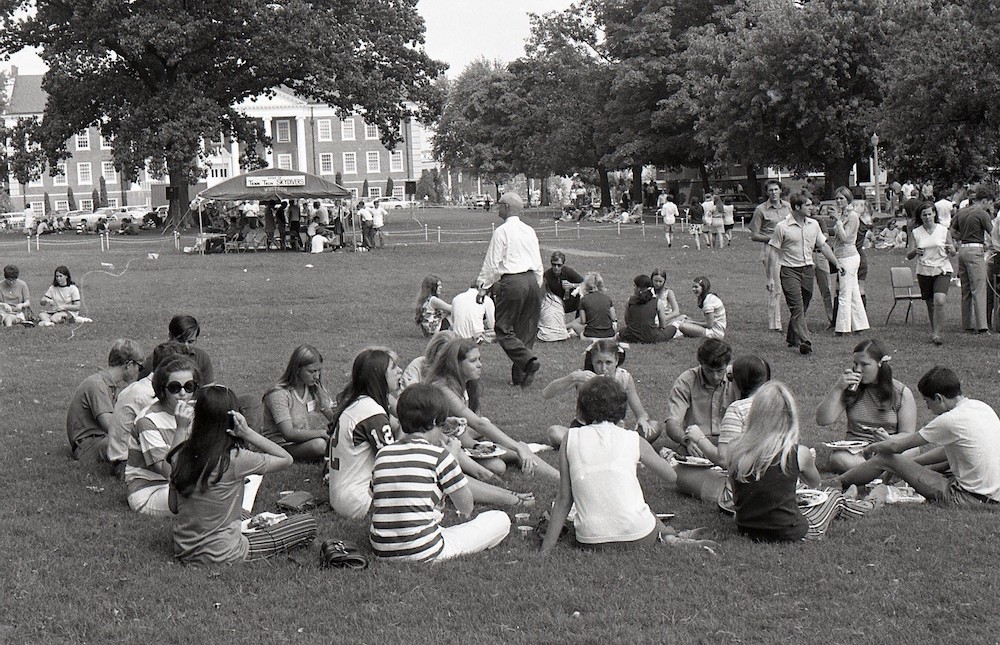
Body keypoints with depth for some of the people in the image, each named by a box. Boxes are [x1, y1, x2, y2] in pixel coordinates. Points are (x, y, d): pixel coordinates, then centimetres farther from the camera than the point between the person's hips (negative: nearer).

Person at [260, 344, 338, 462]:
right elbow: (288, 434, -27)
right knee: (319, 444, -32)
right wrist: (324, 433, -31)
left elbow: (334, 418, 3)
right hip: (282, 445, -7)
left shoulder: (315, 388, 3)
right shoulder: (279, 394, -19)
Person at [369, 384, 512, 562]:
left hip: (382, 552, 6)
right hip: (423, 553, -6)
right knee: (501, 520, 4)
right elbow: (466, 507, 3)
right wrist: (454, 456, 10)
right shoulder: (438, 455, -7)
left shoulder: (382, 455, 8)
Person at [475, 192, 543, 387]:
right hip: (532, 281, 7)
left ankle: (529, 360, -20)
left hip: (511, 282, -7)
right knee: (526, 330, 10)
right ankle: (521, 375, 11)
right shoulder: (530, 231, 13)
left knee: (504, 329, -1)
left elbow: (492, 262, -7)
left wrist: (483, 286, 2)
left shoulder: (502, 231, -7)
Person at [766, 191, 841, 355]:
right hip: (789, 271, -5)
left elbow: (823, 246, 18)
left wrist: (836, 264, 16)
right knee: (797, 306, -14)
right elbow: (773, 252, -5)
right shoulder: (782, 227, -8)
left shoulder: (813, 224, 8)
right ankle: (804, 342, -20)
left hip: (808, 269, 5)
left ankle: (792, 339, 27)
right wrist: (770, 277, -7)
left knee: (803, 307, 10)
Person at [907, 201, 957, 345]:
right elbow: (908, 256, 7)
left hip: (942, 270, -2)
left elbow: (953, 253, 9)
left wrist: (950, 249, -14)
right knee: (930, 304, 8)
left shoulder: (944, 231, 1)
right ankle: (933, 331, 26)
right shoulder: (916, 232, 4)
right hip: (923, 271, 2)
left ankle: (936, 334, -11)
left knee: (939, 301, -19)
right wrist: (915, 251, -15)